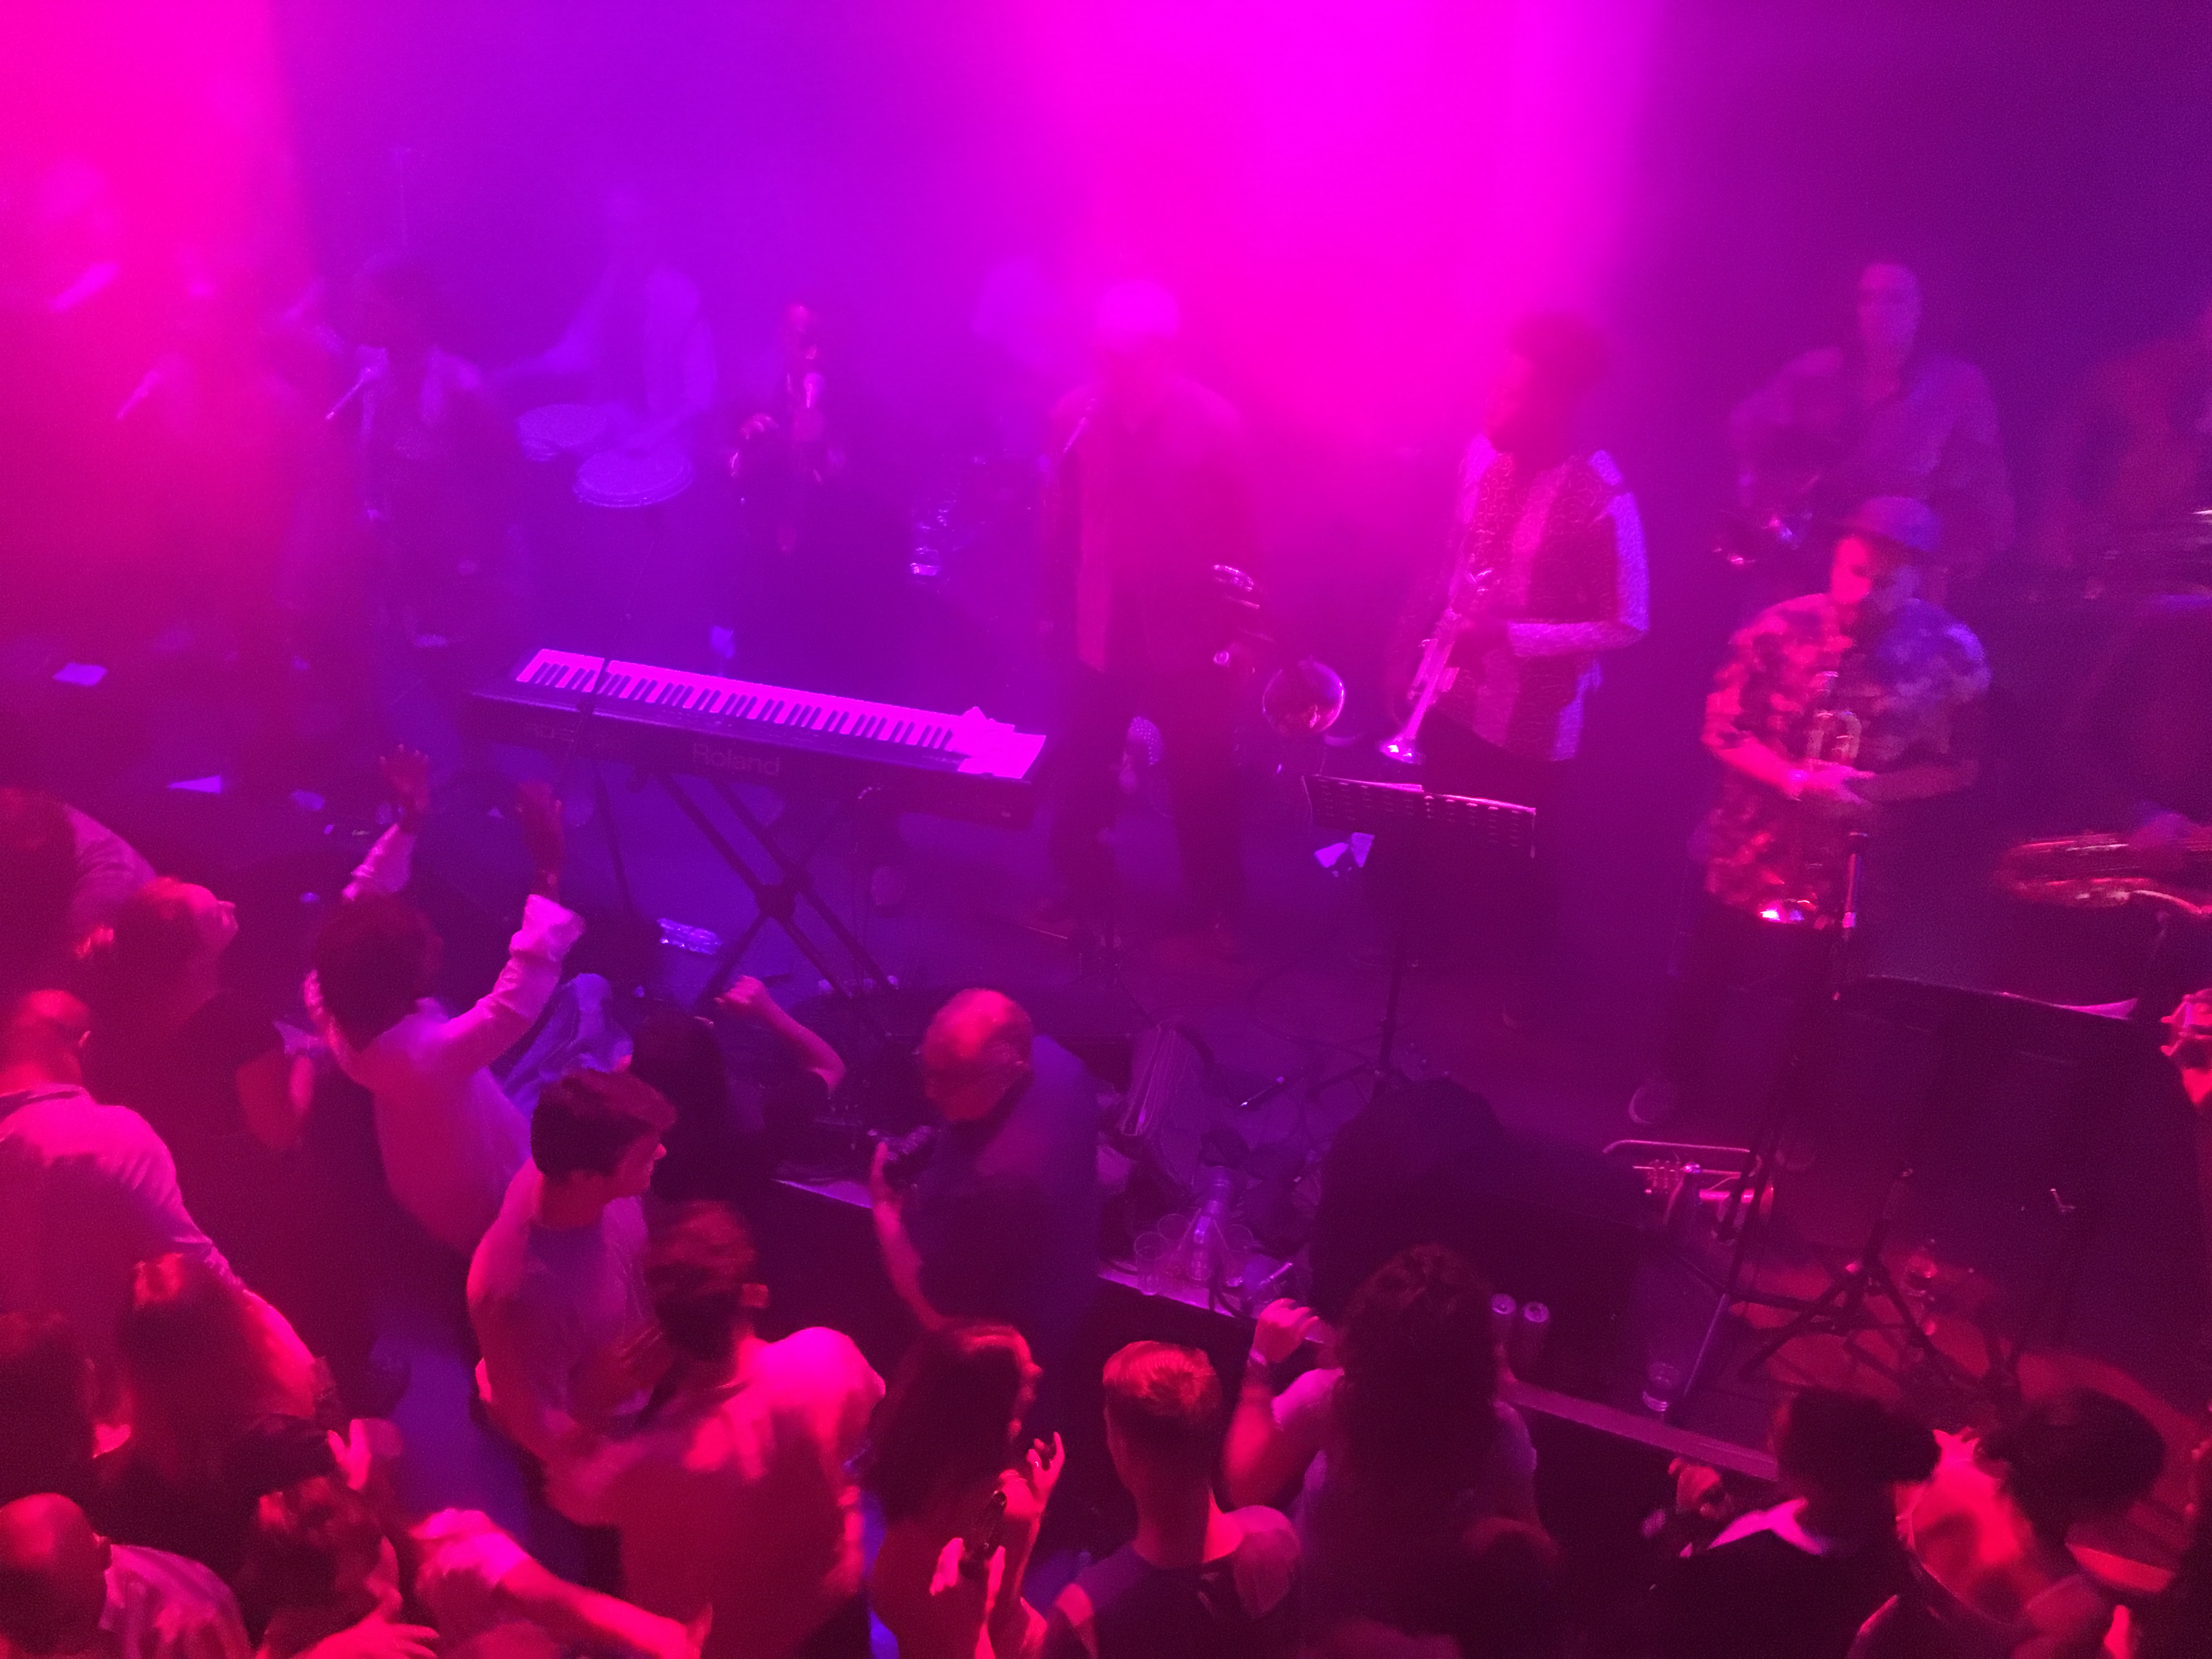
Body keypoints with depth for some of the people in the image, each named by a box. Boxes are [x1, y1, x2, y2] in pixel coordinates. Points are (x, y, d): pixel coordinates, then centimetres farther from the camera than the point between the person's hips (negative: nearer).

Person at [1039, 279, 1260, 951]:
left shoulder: (1215, 423, -11)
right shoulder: (1076, 415, -7)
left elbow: (1239, 534, -4)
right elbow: (1059, 523, 1)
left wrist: (1241, 627, -3)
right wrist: (1055, 611, 6)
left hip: (1186, 637, -1)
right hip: (1098, 631, 2)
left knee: (1203, 781, 12)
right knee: (1081, 775, 12)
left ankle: (1218, 911, 32)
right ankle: (1083, 899, 34)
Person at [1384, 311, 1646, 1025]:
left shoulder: (1602, 502, -24)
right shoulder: (1483, 455, -5)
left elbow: (1628, 626, -19)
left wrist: (1510, 638, -26)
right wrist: (1410, 636, 8)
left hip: (1531, 719, -5)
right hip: (1453, 693, 6)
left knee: (1524, 856, 14)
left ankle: (1525, 983, 40)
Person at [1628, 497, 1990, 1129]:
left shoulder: (1954, 655, -14)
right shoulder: (1781, 626, -15)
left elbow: (1961, 766, -6)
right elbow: (1721, 729, -11)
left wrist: (1873, 787, -24)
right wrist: (1795, 779, -26)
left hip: (1855, 861, 0)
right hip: (1750, 846, 0)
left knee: (1816, 994, 18)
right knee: (1705, 971, 18)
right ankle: (1675, 1073, 45)